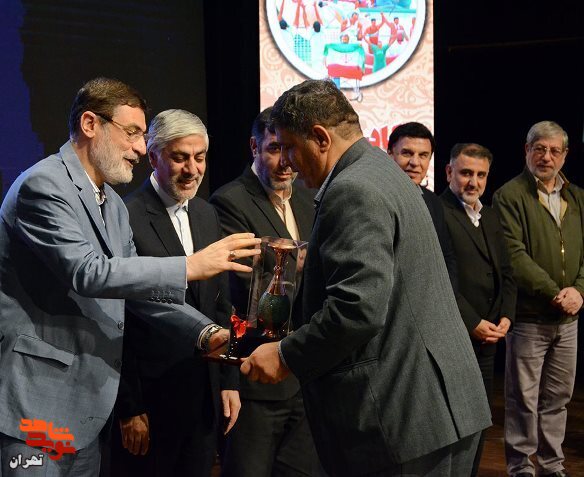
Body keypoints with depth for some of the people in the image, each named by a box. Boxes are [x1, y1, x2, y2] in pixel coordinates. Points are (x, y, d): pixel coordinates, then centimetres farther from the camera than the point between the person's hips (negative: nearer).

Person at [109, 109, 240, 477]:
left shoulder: (207, 215, 10)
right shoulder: (126, 219, -14)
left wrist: (229, 380, 11)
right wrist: (129, 408, -12)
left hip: (206, 393, 7)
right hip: (149, 396, -7)